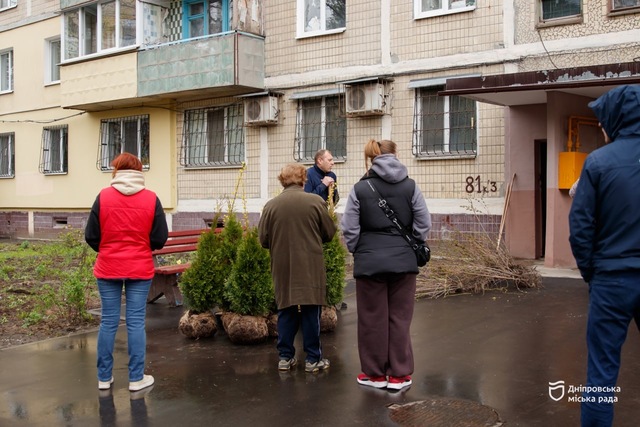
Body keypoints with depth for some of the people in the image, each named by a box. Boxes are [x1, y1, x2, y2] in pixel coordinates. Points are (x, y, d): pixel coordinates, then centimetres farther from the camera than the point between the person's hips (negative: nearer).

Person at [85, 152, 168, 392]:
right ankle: (136, 378, 13)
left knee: (108, 322, 10)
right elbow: (160, 239, -5)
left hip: (108, 268, 1)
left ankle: (104, 378, 19)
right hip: (140, 269, -1)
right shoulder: (151, 199, -5)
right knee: (136, 322, 6)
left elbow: (91, 236, -4)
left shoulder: (103, 197, -6)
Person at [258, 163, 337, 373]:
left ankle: (285, 357, 18)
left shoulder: (271, 205, -4)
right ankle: (313, 358, 13)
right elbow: (329, 233, 2)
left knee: (285, 311, 12)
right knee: (310, 312, 6)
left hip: (282, 267, 2)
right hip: (310, 266, -2)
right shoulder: (315, 201, -7)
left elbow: (263, 239, 0)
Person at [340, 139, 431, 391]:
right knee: (400, 318, 9)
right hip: (404, 261, 2)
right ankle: (399, 375, 16)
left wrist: (356, 251, 12)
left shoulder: (360, 188, -4)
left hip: (370, 262, -1)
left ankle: (375, 374, 19)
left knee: (373, 318, 8)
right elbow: (423, 224, 2)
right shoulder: (410, 186, 1)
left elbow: (349, 229, -4)